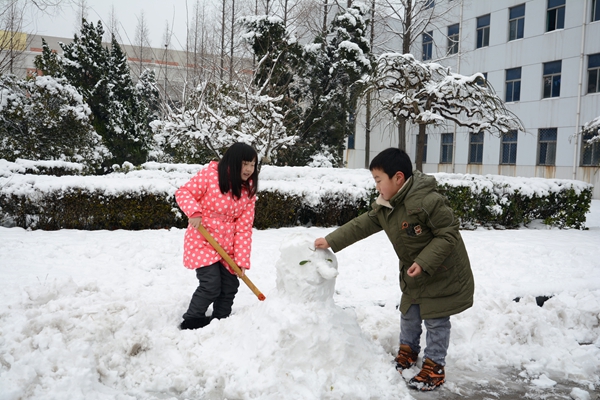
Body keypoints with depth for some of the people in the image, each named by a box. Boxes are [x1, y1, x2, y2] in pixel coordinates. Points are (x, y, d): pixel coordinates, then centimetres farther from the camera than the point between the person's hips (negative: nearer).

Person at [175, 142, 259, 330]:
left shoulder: (248, 191, -1)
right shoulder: (210, 174, -14)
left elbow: (244, 228, -4)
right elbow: (183, 192, -11)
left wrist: (242, 260, -10)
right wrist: (194, 211, -31)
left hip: (226, 246, 5)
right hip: (202, 241, -5)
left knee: (230, 286, 7)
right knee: (211, 285, -14)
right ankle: (191, 321, 9)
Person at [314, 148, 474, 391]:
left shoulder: (428, 201, -31)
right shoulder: (383, 206, -5)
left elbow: (449, 234, -27)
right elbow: (360, 226, -1)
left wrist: (424, 262, -31)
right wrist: (331, 241, -7)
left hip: (442, 273, -8)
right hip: (413, 272, 8)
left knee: (436, 321, 3)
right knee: (409, 314, 20)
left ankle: (434, 366, 18)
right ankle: (408, 352, 40)